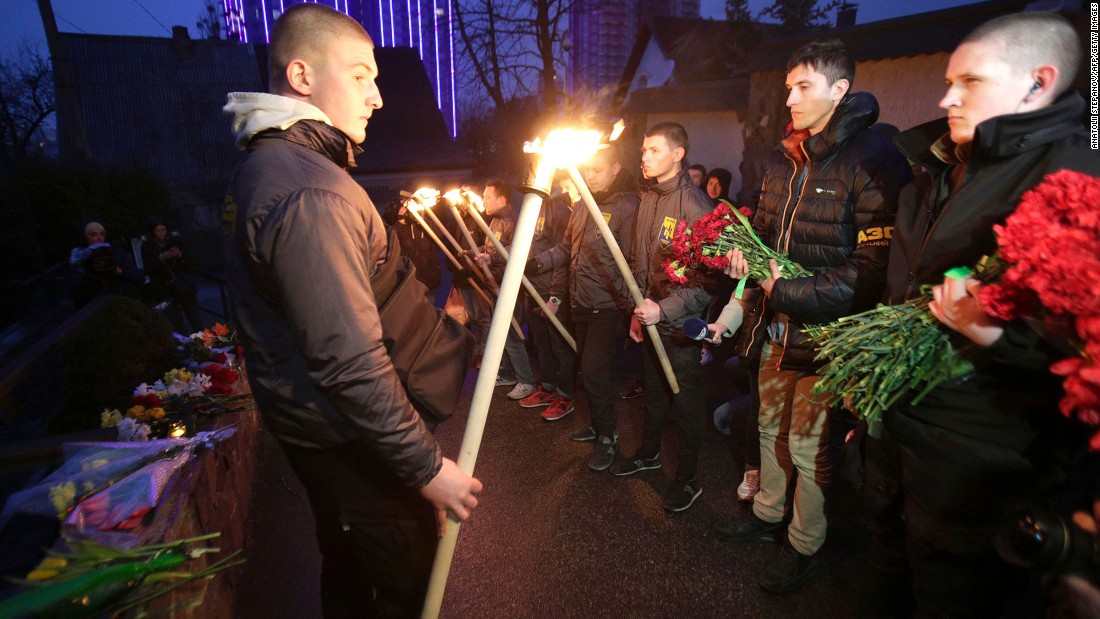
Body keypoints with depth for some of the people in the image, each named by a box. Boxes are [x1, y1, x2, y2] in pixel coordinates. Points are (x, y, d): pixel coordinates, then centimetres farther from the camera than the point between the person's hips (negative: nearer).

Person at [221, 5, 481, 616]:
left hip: (305, 423, 10)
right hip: (352, 442, -10)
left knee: (347, 562, 27)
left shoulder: (266, 167, 8)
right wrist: (428, 466, -23)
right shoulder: (311, 194, -27)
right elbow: (350, 362, -30)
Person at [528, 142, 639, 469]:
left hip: (608, 307, -8)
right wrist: (537, 262, 5)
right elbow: (566, 248, 20)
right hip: (581, 304, 8)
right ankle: (598, 424, 34)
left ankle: (607, 437, 11)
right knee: (589, 369, 16)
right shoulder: (581, 206, 12)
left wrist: (627, 308, -19)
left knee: (594, 370, -8)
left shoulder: (626, 206, -12)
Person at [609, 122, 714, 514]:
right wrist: (638, 311, 11)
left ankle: (687, 480, 23)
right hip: (649, 319, 7)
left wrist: (664, 309, -26)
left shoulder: (694, 205, -18)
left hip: (681, 325, -7)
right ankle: (649, 453, 43)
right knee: (653, 391, 23)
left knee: (685, 401, 6)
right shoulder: (648, 200, 7)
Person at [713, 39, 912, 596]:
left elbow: (874, 272, -23)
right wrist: (744, 253, -3)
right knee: (772, 427, 21)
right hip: (780, 327, 8)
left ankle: (804, 546, 30)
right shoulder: (785, 159, 8)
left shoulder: (873, 163, -18)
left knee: (808, 447, 7)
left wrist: (791, 292, -23)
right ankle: (767, 516, 42)